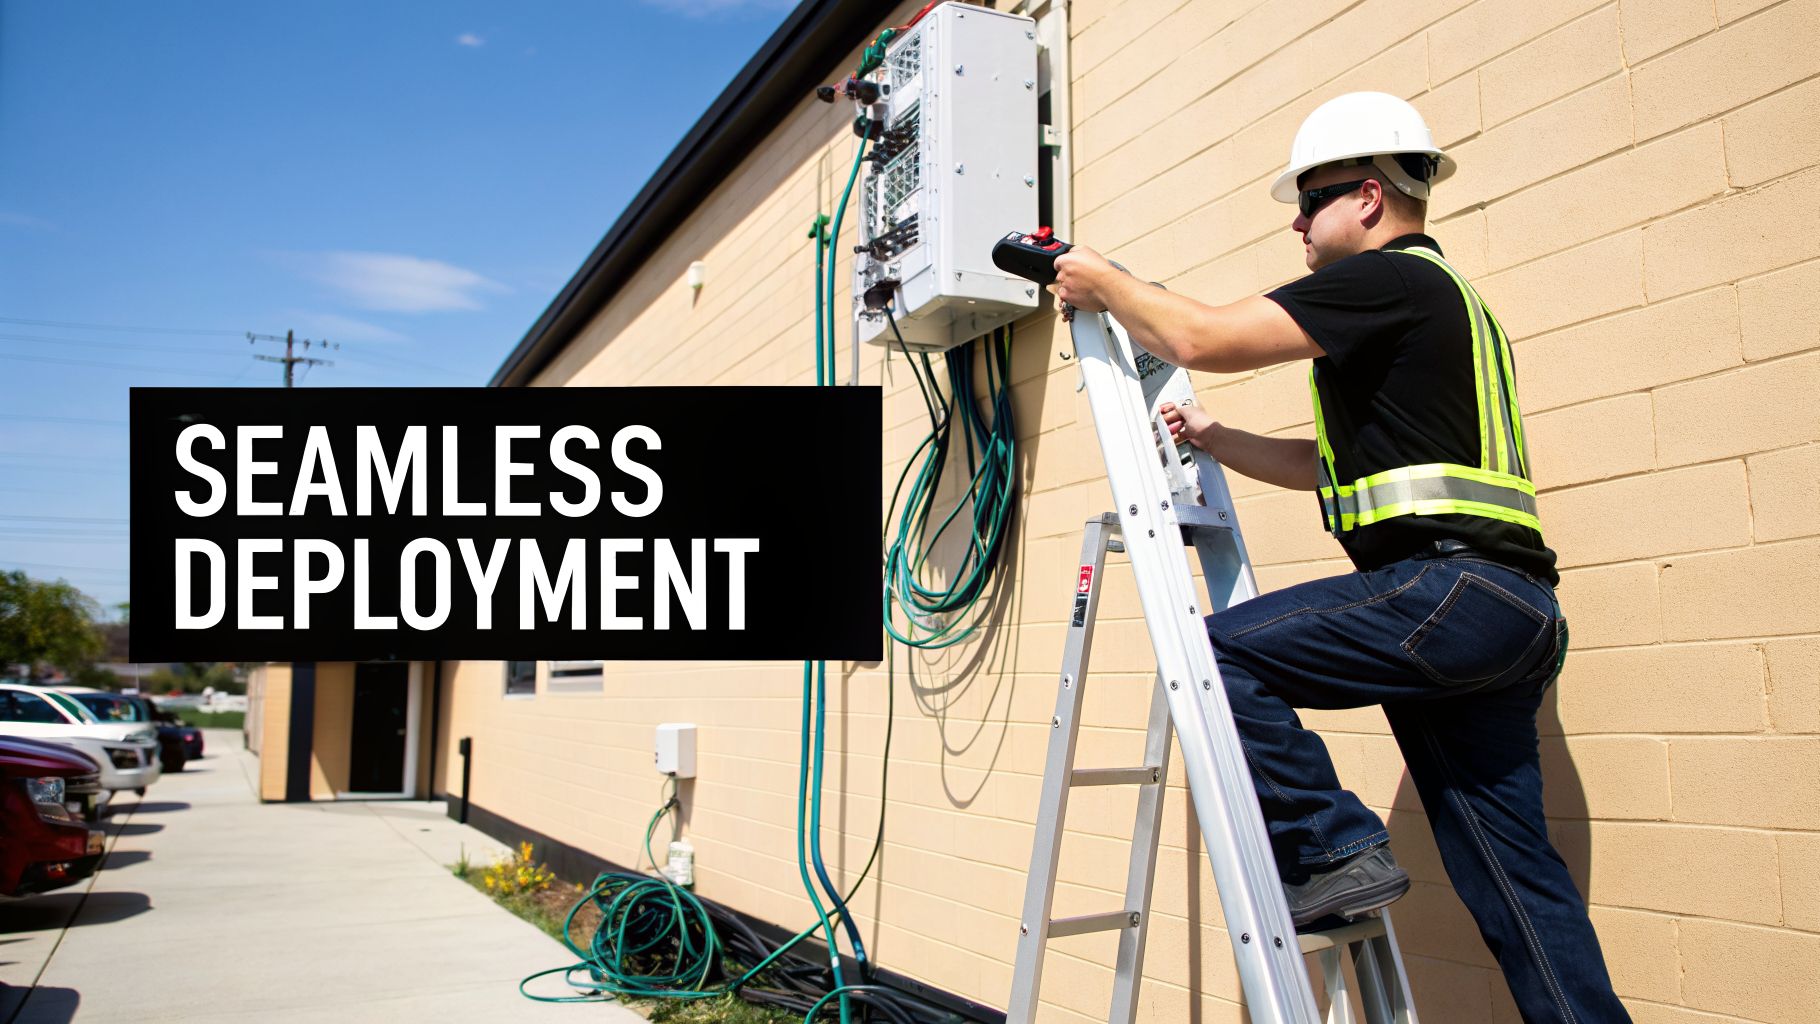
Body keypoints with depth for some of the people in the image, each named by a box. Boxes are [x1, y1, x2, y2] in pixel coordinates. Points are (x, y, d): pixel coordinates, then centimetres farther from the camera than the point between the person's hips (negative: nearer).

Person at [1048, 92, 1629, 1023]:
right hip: (1505, 613, 10)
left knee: (1218, 653, -7)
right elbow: (1335, 465, 30)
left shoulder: (1387, 278, -5)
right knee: (1509, 867, 11)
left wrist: (1101, 283, 4)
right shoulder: (1436, 295, 27)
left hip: (1446, 589, -10)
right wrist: (1214, 440, 23)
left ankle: (1328, 851, -3)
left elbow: (1202, 337, -12)